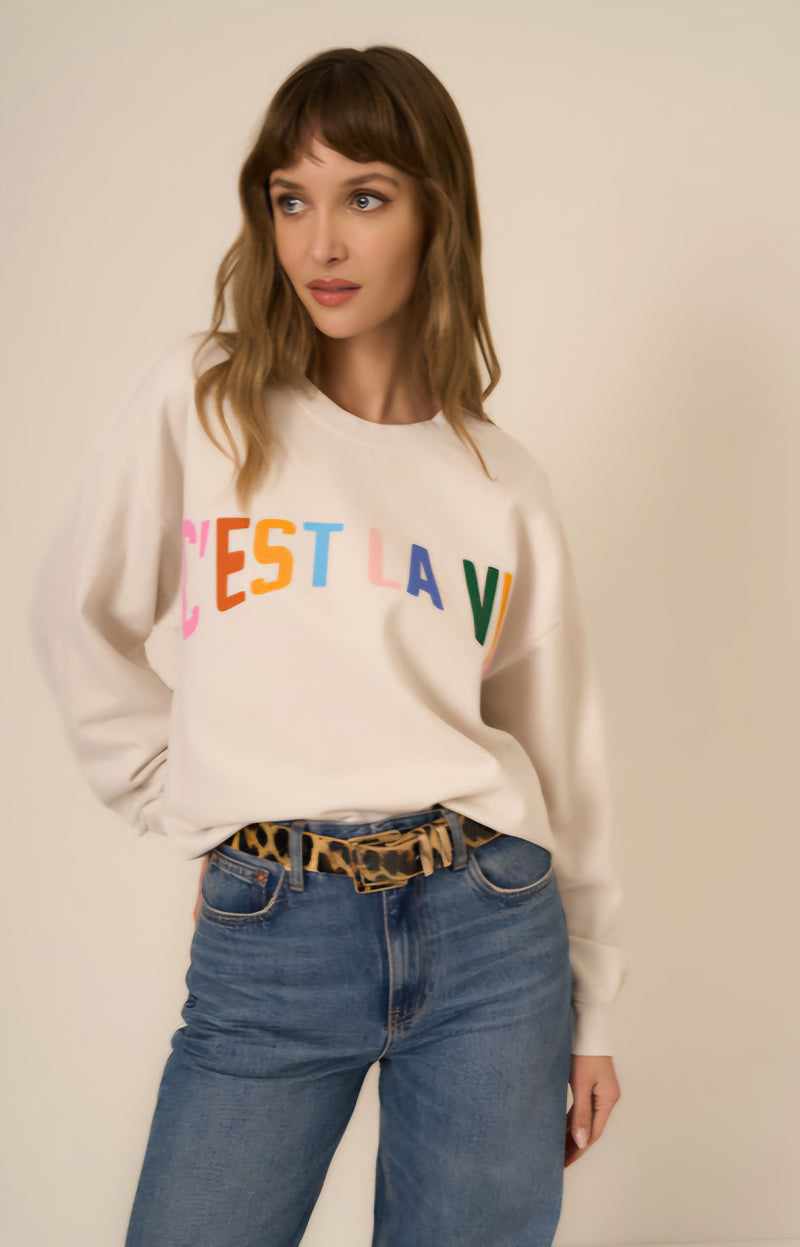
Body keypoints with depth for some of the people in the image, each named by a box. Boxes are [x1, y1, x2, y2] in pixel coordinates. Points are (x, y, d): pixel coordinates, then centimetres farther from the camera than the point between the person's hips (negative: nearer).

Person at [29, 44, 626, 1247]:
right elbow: (81, 627, 9)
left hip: (488, 927, 2)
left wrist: (591, 1008, 12)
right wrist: (191, 805, 3)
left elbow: (562, 745, 10)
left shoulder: (504, 482, 6)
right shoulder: (195, 404, 0)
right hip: (263, 941, -1)